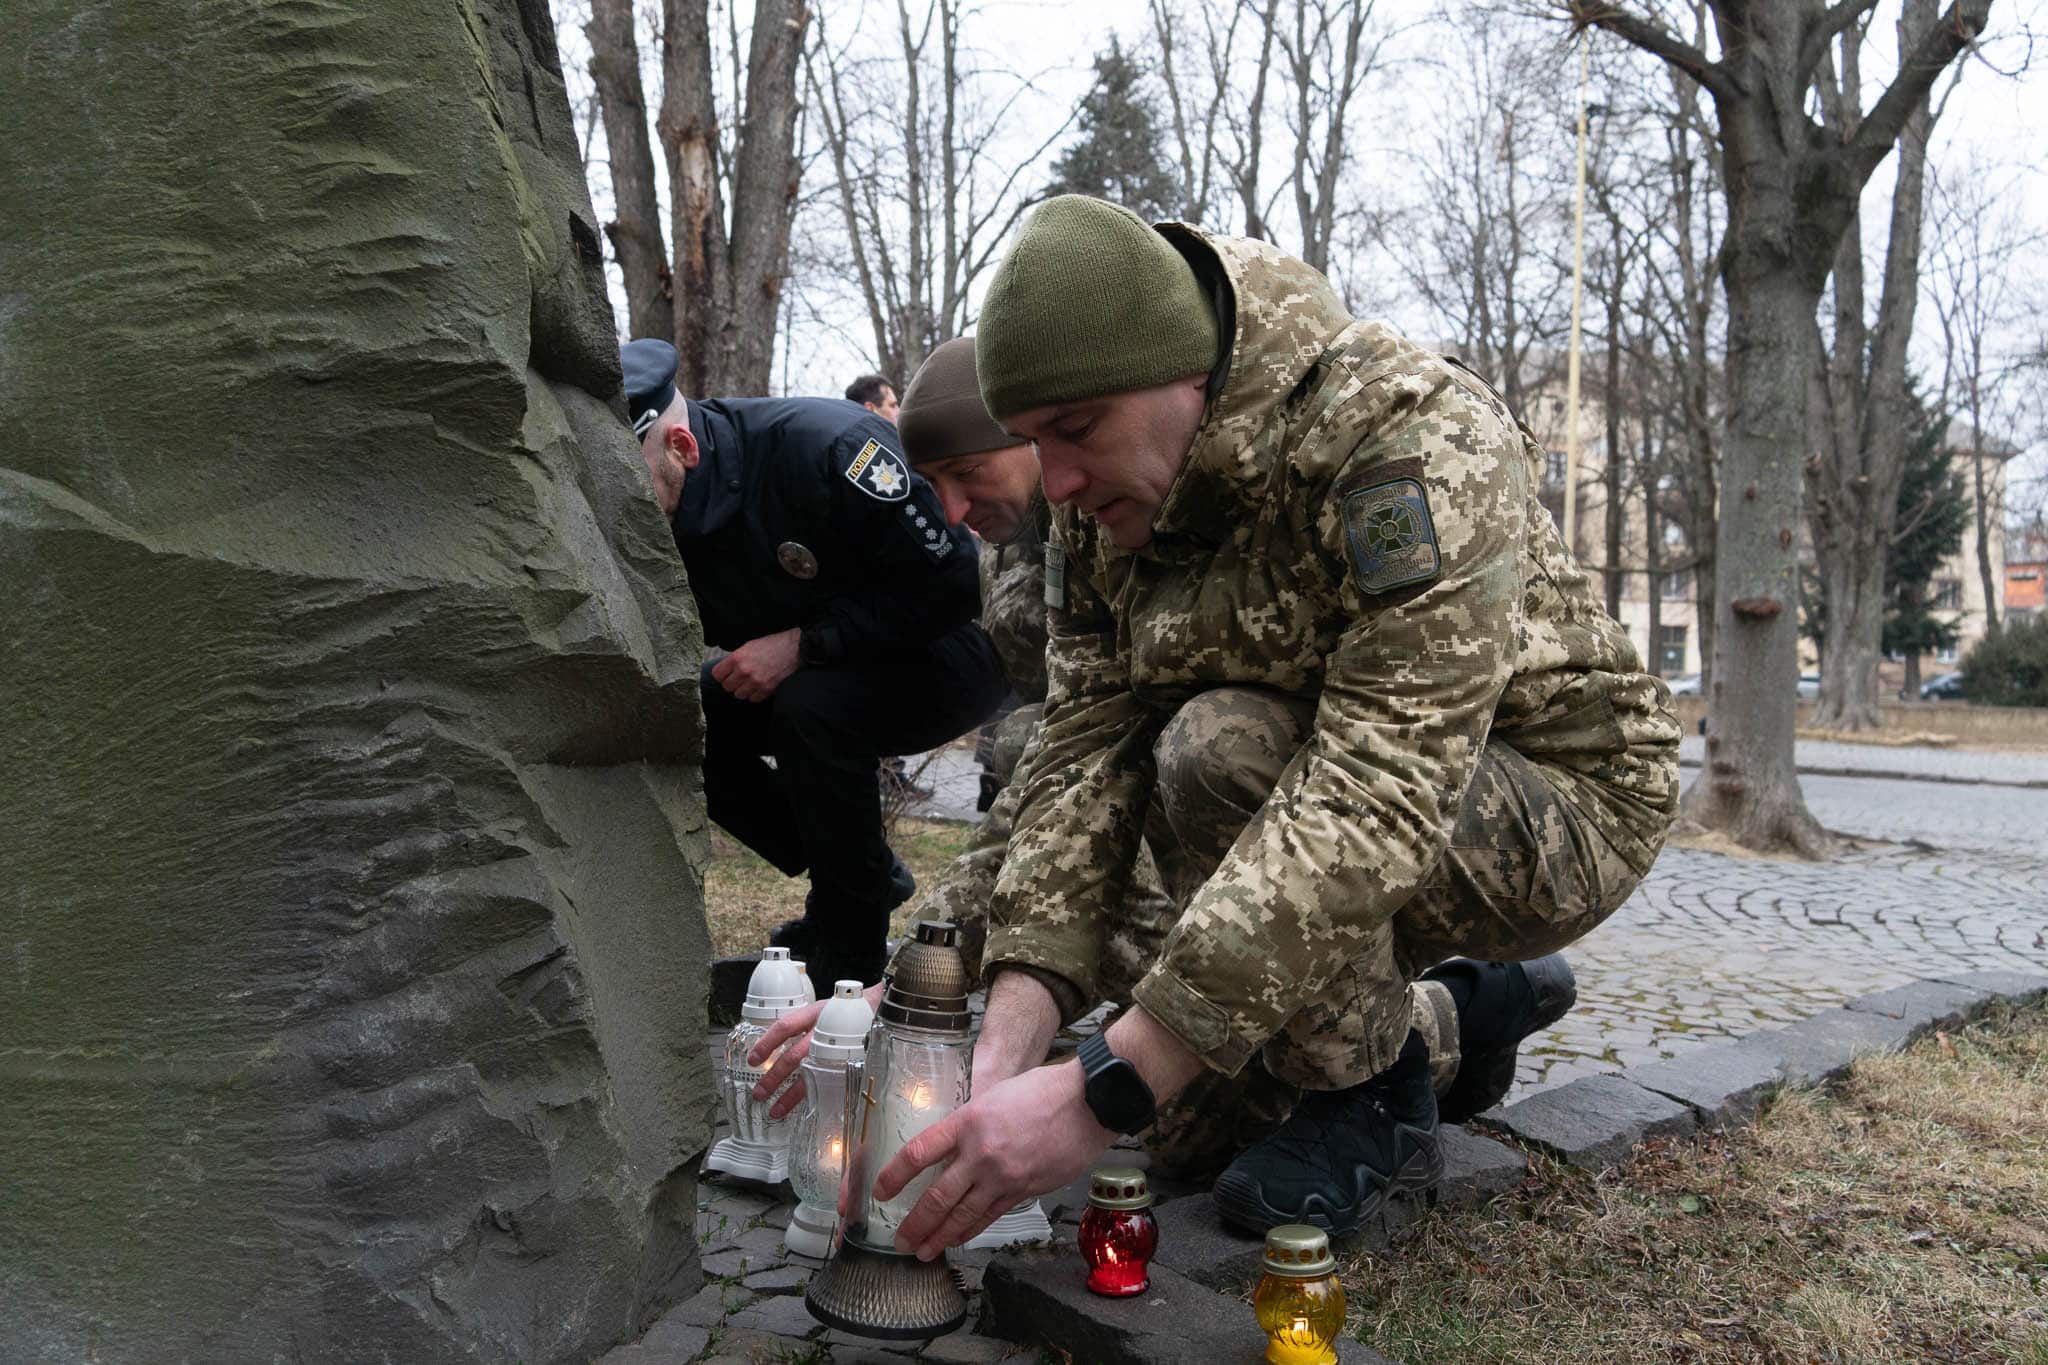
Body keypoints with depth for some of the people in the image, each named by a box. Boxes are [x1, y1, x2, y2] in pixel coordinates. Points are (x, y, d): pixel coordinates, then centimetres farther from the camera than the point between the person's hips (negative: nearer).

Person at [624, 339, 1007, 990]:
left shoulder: (825, 447, -31)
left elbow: (948, 581, -27)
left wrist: (802, 644, -29)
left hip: (949, 653, -7)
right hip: (816, 668, 7)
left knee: (810, 707, -34)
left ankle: (851, 953, -15)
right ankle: (871, 876, 6)